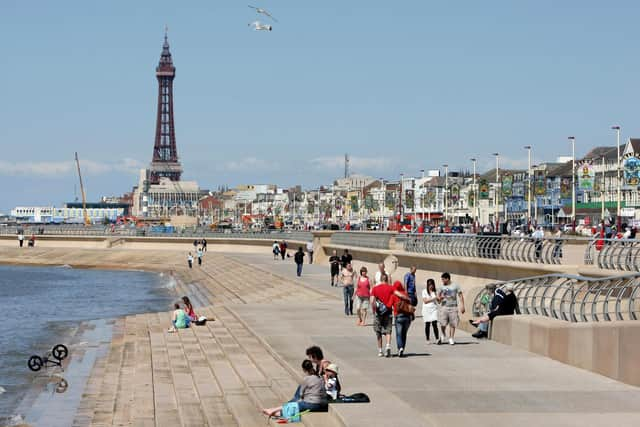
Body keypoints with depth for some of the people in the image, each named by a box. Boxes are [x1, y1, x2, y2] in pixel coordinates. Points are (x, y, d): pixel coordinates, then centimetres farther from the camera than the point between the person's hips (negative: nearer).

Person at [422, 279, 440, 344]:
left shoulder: (435, 292, 10)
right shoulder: (424, 291, 0)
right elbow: (425, 301, -7)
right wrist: (433, 298, -13)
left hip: (434, 309, 2)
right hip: (426, 309, -2)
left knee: (434, 324, -12)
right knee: (427, 325, 2)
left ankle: (437, 339, -19)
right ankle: (427, 340, 11)